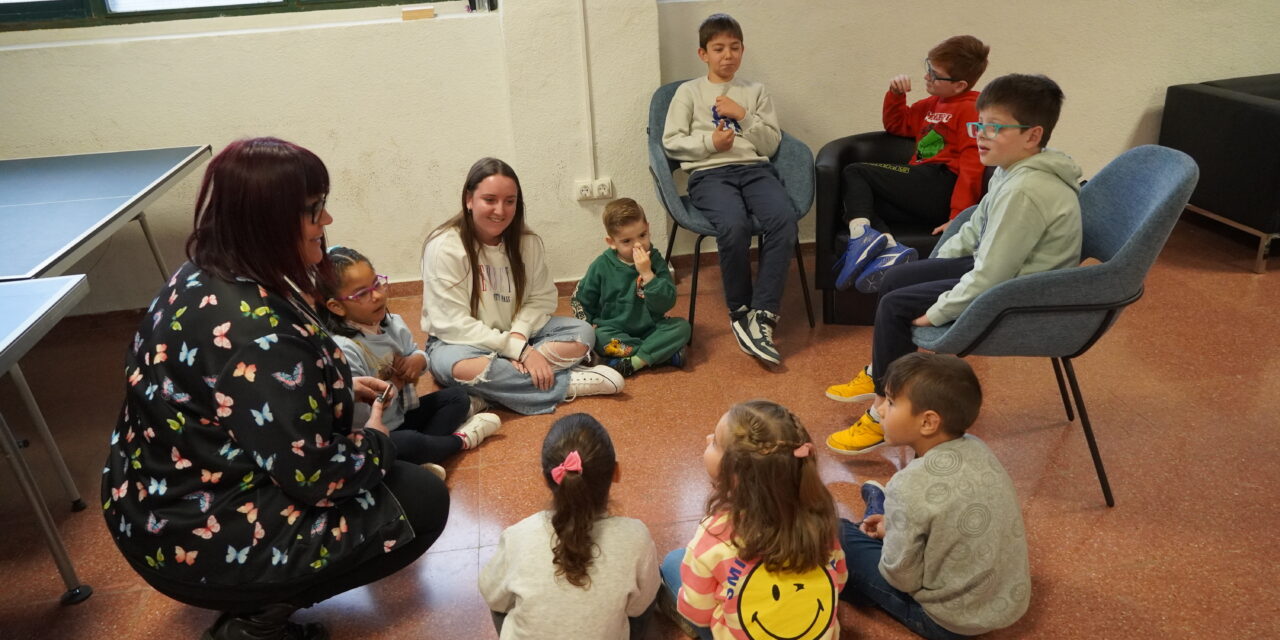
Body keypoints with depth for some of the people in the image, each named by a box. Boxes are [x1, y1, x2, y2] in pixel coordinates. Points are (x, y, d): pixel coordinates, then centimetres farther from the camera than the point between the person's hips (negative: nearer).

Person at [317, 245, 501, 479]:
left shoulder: (393, 323, -2)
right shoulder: (342, 349, -27)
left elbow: (416, 352, 18)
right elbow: (357, 414, -32)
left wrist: (417, 361, -8)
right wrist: (394, 383, -18)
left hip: (401, 415, 9)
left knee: (457, 396, 10)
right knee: (410, 444, -36)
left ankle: (425, 459, -15)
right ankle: (461, 439, -2)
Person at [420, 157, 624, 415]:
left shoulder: (528, 242, -4)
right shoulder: (444, 247, -20)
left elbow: (541, 298, -1)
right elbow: (453, 324, -23)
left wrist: (519, 335, -24)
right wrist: (520, 351, -28)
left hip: (518, 336, 5)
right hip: (460, 342, -4)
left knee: (582, 333, -14)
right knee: (460, 367, -39)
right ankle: (567, 384, -26)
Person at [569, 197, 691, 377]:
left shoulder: (655, 260, -6)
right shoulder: (602, 266, -6)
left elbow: (666, 304, -15)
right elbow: (580, 300, 5)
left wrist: (647, 274, -26)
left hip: (650, 329, 1)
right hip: (615, 331, -1)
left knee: (682, 326, -21)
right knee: (599, 338, -32)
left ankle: (632, 363, -28)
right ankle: (665, 354, -24)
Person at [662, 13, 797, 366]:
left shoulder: (756, 91, 22)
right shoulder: (688, 91, 15)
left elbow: (771, 144, 14)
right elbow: (671, 141, 8)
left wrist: (744, 116, 0)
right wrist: (710, 143, -7)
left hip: (755, 168, 3)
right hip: (709, 173, -2)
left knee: (784, 219, -31)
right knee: (734, 226, -35)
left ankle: (763, 317, -27)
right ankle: (739, 312, -13)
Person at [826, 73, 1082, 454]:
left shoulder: (1025, 191, -29)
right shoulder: (1013, 170, 3)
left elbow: (989, 276, -30)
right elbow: (975, 229, 16)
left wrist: (934, 313, -20)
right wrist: (933, 266, 11)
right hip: (999, 270, 10)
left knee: (895, 306, -12)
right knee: (895, 278, 13)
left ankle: (885, 412, 2)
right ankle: (879, 373, 31)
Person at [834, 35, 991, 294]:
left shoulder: (971, 110, -4)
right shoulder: (933, 105, 25)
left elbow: (972, 166, -14)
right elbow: (897, 125, 38)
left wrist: (958, 217, -22)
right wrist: (895, 94, 18)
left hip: (940, 186, -9)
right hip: (926, 196, 9)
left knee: (854, 174, -8)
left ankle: (861, 233, -30)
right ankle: (890, 248, -25)